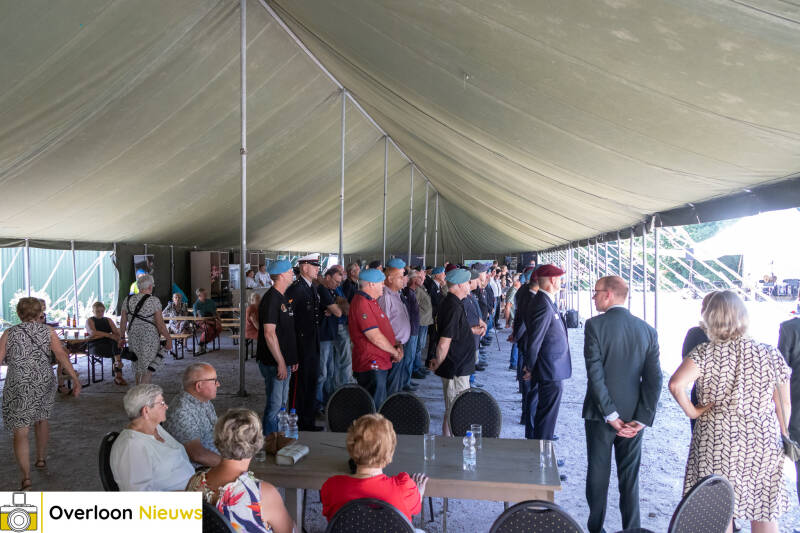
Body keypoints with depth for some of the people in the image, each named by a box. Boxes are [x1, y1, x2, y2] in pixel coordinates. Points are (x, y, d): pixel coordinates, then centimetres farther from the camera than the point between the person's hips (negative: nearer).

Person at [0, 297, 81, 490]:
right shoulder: (48, 331, -1)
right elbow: (61, 355, -9)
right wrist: (75, 380, -8)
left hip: (18, 387, -2)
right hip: (44, 383, 2)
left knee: (20, 433, 0)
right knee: (41, 418, 26)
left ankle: (26, 478, -9)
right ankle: (41, 459, 41)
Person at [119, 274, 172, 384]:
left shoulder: (128, 300, 4)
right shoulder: (154, 301, -11)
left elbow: (123, 321, 8)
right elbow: (160, 324, -13)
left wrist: (122, 337, 18)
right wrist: (169, 339, -7)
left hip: (133, 338, 5)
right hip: (149, 339, -5)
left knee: (139, 367, 21)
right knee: (148, 369, 2)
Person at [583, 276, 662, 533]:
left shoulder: (595, 325, -13)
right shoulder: (647, 330, -1)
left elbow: (595, 374, -18)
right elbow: (654, 379, -5)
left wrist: (610, 415, -12)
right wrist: (641, 419, -4)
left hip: (600, 414, -3)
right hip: (633, 416, 3)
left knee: (598, 474, 11)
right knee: (630, 477, 14)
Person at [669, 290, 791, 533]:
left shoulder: (704, 353, -10)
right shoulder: (770, 354, -2)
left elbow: (675, 384, -25)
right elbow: (783, 404, 4)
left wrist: (691, 411, -9)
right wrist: (783, 439, 16)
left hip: (716, 442, -2)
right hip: (763, 445, 2)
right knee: (765, 512, 16)